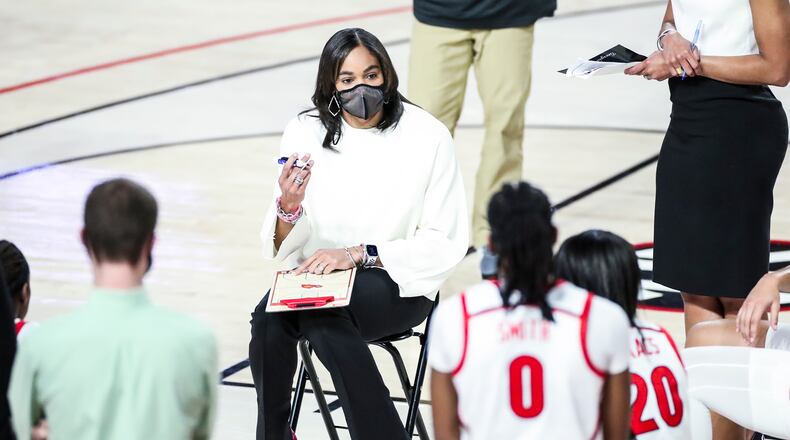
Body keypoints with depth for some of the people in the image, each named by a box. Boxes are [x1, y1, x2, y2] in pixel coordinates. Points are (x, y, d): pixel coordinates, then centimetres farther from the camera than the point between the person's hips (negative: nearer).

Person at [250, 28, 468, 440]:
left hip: (399, 285, -3)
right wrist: (288, 207, -21)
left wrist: (357, 254, -17)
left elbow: (445, 243, -7)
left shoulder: (427, 136, -7)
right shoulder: (305, 133, 0)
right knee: (269, 318, -28)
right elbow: (281, 250, 2)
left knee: (322, 313, -33)